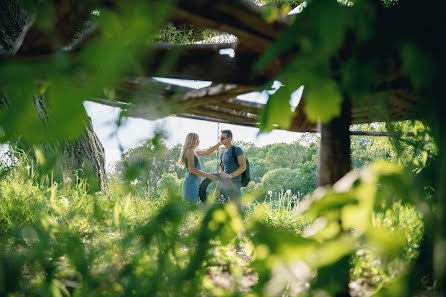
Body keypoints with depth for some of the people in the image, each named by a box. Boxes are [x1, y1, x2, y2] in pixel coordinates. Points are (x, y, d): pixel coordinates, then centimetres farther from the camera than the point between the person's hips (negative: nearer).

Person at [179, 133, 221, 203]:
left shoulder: (193, 152, 19)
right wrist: (208, 175, -14)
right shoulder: (190, 151, -8)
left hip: (195, 183, 10)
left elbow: (207, 152, 31)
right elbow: (192, 169, -15)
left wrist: (219, 144, 30)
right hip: (191, 183, -10)